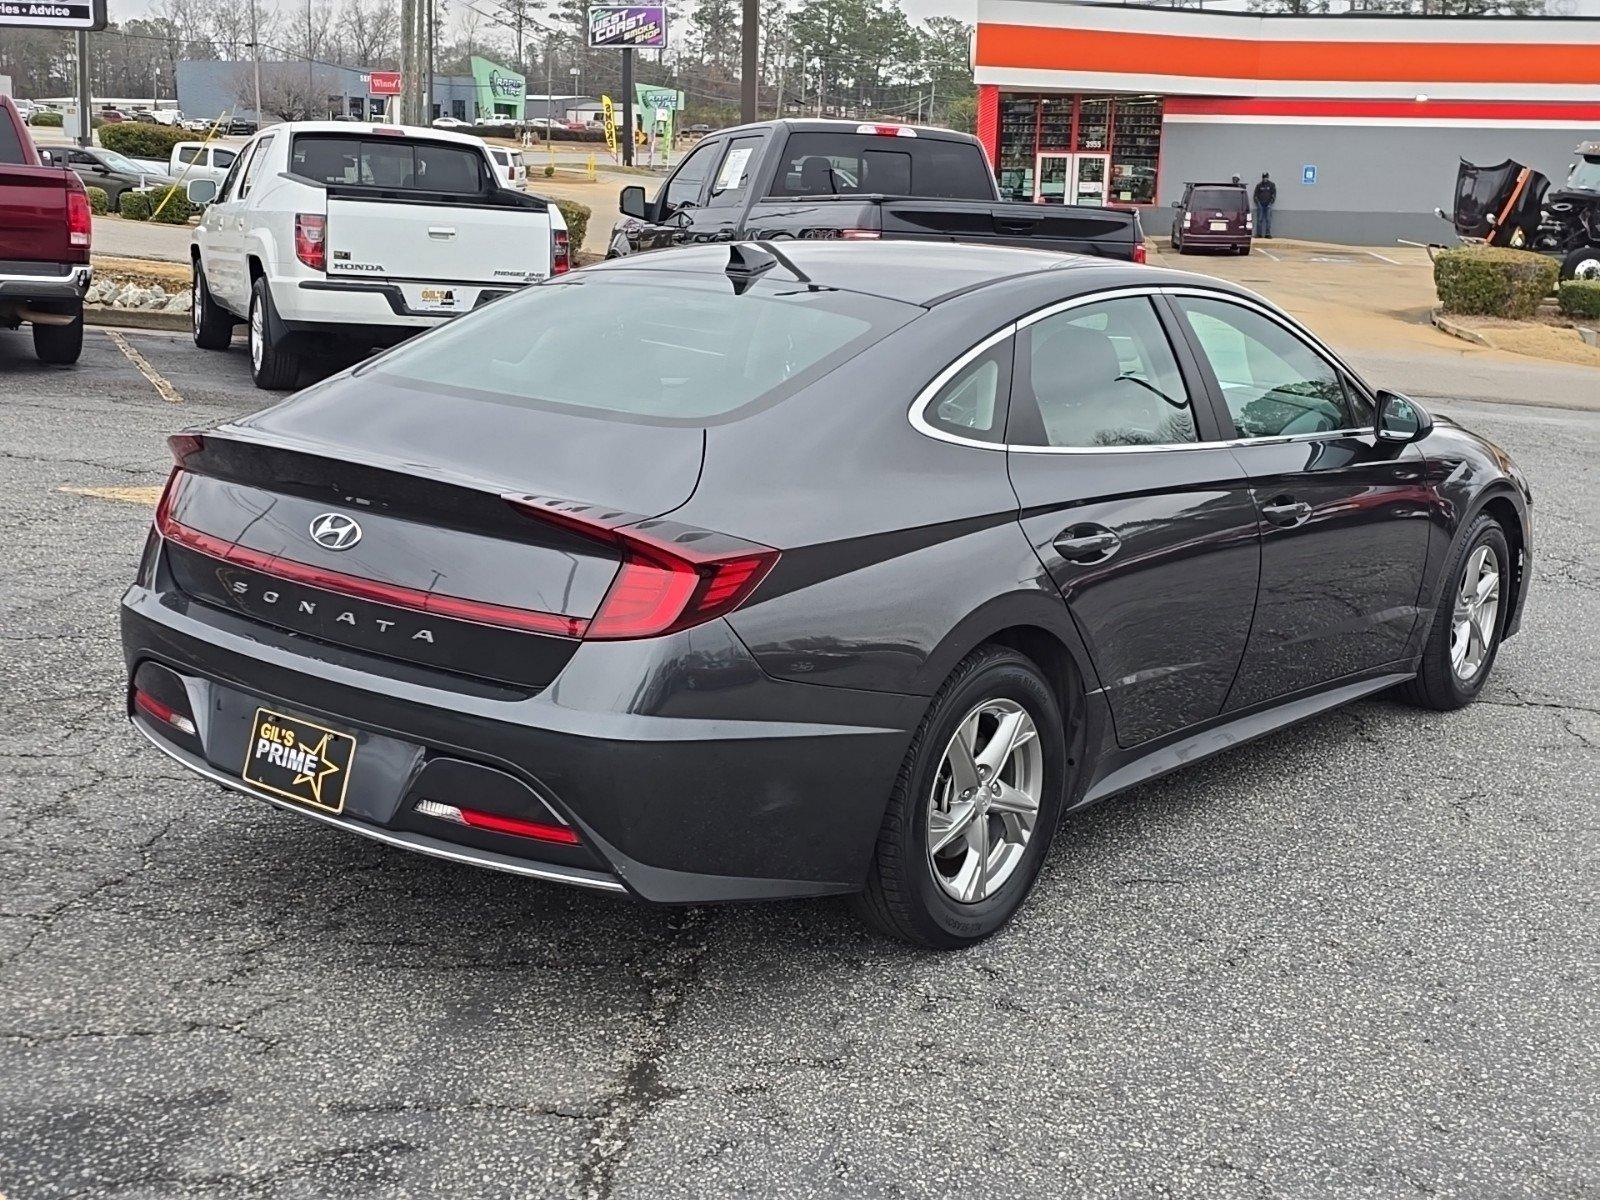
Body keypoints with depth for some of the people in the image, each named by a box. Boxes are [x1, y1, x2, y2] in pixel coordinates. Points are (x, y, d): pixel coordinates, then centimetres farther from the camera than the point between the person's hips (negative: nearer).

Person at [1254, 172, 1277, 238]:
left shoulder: (1272, 185, 6)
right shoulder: (1259, 185, 9)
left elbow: (1274, 195, 5)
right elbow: (1256, 195, 11)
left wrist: (1271, 203, -4)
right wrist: (1257, 203, 0)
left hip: (1268, 205, -1)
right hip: (1260, 205, 1)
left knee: (1268, 220, -5)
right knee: (1259, 220, -2)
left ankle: (1268, 234, -5)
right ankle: (1259, 234, 1)